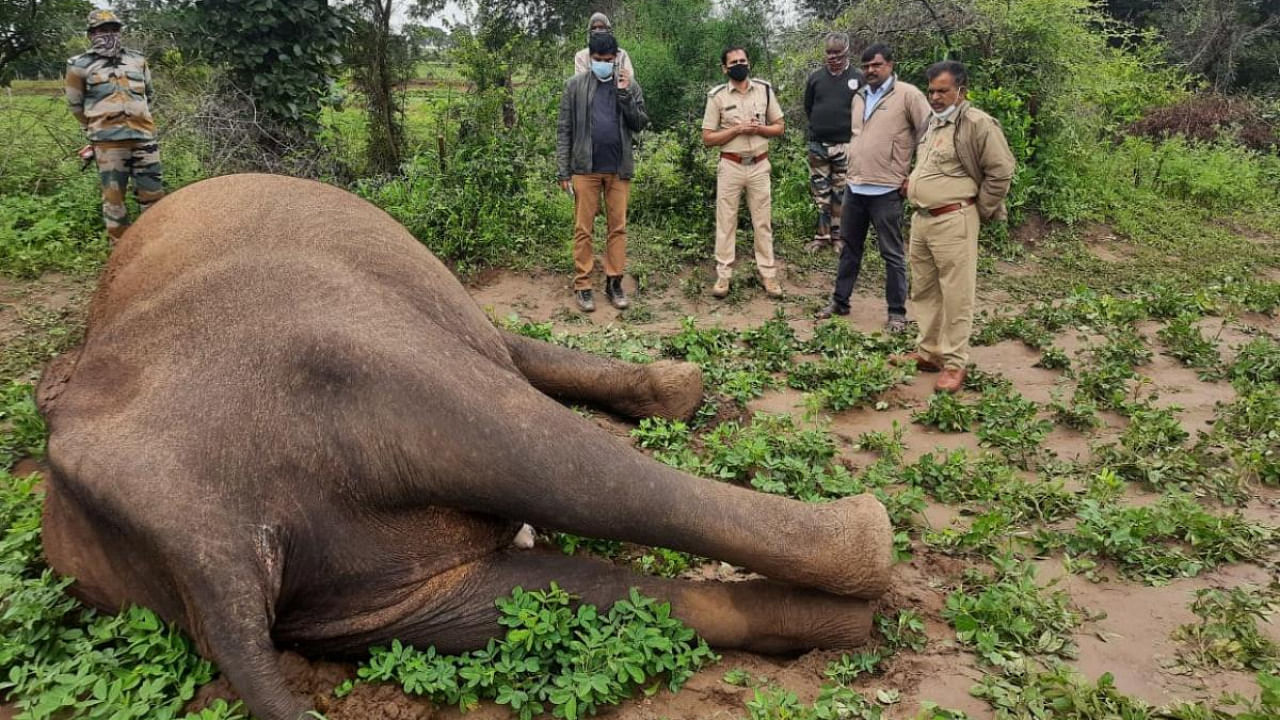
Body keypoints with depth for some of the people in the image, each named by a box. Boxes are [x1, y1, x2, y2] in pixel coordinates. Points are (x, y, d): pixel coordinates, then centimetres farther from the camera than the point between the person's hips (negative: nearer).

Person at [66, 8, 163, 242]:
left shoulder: (137, 60, 13)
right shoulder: (81, 65, 3)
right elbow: (76, 104, 13)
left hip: (143, 136, 3)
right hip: (109, 141, -3)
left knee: (152, 191, 4)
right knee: (113, 195, 0)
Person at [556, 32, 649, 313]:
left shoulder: (629, 85, 8)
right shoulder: (575, 85, 3)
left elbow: (640, 124, 3)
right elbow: (564, 130, 2)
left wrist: (625, 95, -10)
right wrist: (563, 171, -4)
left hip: (619, 169, 2)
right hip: (585, 168, -1)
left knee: (618, 227, 4)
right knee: (583, 229, 1)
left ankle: (614, 282, 13)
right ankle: (582, 285, 8)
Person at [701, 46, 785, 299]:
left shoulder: (764, 89, 4)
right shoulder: (717, 96, -3)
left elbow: (779, 127, 8)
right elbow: (707, 138, -4)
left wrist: (759, 129, -12)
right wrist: (737, 129, -16)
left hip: (759, 165, 2)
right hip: (730, 166, -2)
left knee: (762, 221, 6)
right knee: (725, 221, 3)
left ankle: (768, 274, 13)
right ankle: (723, 275, 9)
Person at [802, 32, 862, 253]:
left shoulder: (858, 79, 0)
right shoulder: (815, 77, 7)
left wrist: (849, 129, 3)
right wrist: (819, 127, 13)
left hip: (845, 145, -2)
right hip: (818, 145, 2)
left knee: (842, 193, 3)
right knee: (820, 192, 7)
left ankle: (839, 236, 11)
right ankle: (822, 235, 14)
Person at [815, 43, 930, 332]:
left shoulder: (908, 94, -8)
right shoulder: (858, 97, 13)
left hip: (886, 190, -6)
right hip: (854, 186, 6)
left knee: (892, 254, 2)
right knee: (850, 248, 16)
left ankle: (897, 312, 11)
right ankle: (840, 301, 27)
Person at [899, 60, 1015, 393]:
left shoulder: (977, 124, -10)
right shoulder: (932, 122, 16)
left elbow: (1001, 171, -11)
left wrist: (979, 211, -6)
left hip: (952, 222, -9)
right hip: (920, 218, 9)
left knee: (955, 295, -4)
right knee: (923, 291, 14)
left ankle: (955, 363, 3)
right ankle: (927, 352, 26)